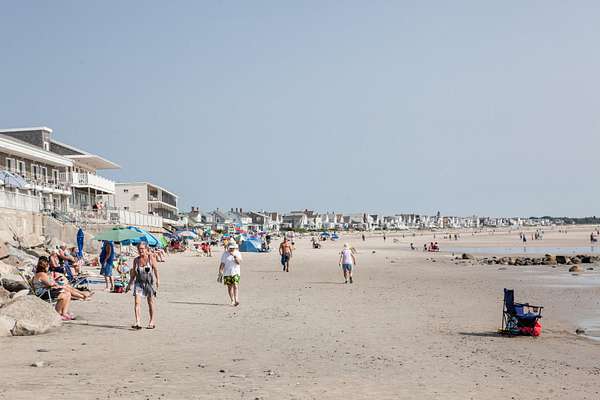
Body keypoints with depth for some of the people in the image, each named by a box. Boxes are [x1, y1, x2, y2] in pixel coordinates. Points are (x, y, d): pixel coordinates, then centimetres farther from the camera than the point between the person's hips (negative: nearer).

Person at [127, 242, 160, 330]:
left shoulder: (151, 258, -3)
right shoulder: (136, 260, 7)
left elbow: (156, 270, -7)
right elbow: (133, 273, 15)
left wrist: (158, 280, -20)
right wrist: (130, 284, 15)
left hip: (150, 283, -3)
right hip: (139, 283, 3)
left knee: (151, 303, 7)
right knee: (137, 302, -12)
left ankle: (152, 322, 20)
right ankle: (138, 323, -16)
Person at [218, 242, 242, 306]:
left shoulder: (238, 253, 4)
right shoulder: (225, 254, 3)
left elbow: (239, 262, -9)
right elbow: (222, 264, 1)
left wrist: (235, 256, -21)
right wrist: (220, 274, -4)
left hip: (235, 272, -1)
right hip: (227, 273, 1)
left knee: (235, 286, -15)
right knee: (229, 287, 5)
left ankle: (236, 300, -24)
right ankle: (232, 301, 17)